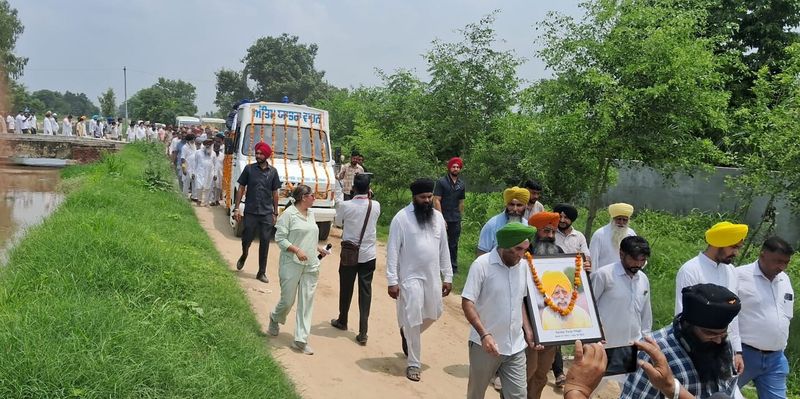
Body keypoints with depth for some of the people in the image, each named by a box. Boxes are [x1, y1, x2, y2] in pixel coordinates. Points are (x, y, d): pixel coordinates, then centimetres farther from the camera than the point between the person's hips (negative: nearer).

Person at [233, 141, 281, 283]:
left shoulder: (273, 172, 4)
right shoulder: (249, 169, -1)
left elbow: (275, 193, 9)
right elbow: (241, 189, 3)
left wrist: (275, 213, 8)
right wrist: (236, 208, -3)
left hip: (267, 213, 1)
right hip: (250, 212, -1)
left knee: (264, 242, 2)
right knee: (247, 239, 6)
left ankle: (262, 273, 11)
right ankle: (244, 255, 41)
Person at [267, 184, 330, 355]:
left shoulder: (311, 213, 12)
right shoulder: (289, 214, -10)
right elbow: (280, 238, -11)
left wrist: (318, 248, 9)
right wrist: (296, 250, -21)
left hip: (311, 265, 6)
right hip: (292, 264, -6)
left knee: (307, 302, 2)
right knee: (288, 300, 3)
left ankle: (301, 340, 7)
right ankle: (275, 319, 37)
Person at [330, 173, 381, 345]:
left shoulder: (345, 206, -13)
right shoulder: (376, 206, -7)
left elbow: (338, 221, 6)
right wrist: (368, 197, 15)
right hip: (369, 255, 1)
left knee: (346, 288, 16)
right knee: (365, 291, 3)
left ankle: (342, 321, 36)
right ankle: (363, 332, -2)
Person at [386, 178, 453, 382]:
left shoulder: (438, 217, 4)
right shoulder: (401, 218, -12)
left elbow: (444, 248, 10)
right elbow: (392, 251, -12)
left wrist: (447, 276, 8)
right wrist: (392, 281, -15)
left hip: (433, 276, 5)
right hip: (411, 277, -5)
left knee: (433, 314, 17)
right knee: (413, 320, -1)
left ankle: (407, 334, 46)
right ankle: (413, 363, 14)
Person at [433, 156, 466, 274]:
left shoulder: (461, 184, 11)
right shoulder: (441, 182, -5)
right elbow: (436, 200, -9)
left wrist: (459, 218, 11)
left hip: (456, 220, 4)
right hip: (443, 218, -4)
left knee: (453, 245, 9)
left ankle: (453, 267, 17)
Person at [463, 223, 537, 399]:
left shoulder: (523, 266, 2)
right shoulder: (482, 265, -15)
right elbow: (467, 303, -16)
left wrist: (527, 329, 5)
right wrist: (484, 334, -26)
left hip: (516, 346, 4)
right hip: (485, 344, -4)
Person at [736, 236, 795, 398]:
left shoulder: (785, 280, 10)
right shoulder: (739, 276, -13)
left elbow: (786, 316, 20)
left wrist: (779, 349, 18)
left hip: (775, 359, 6)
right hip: (744, 354, -6)